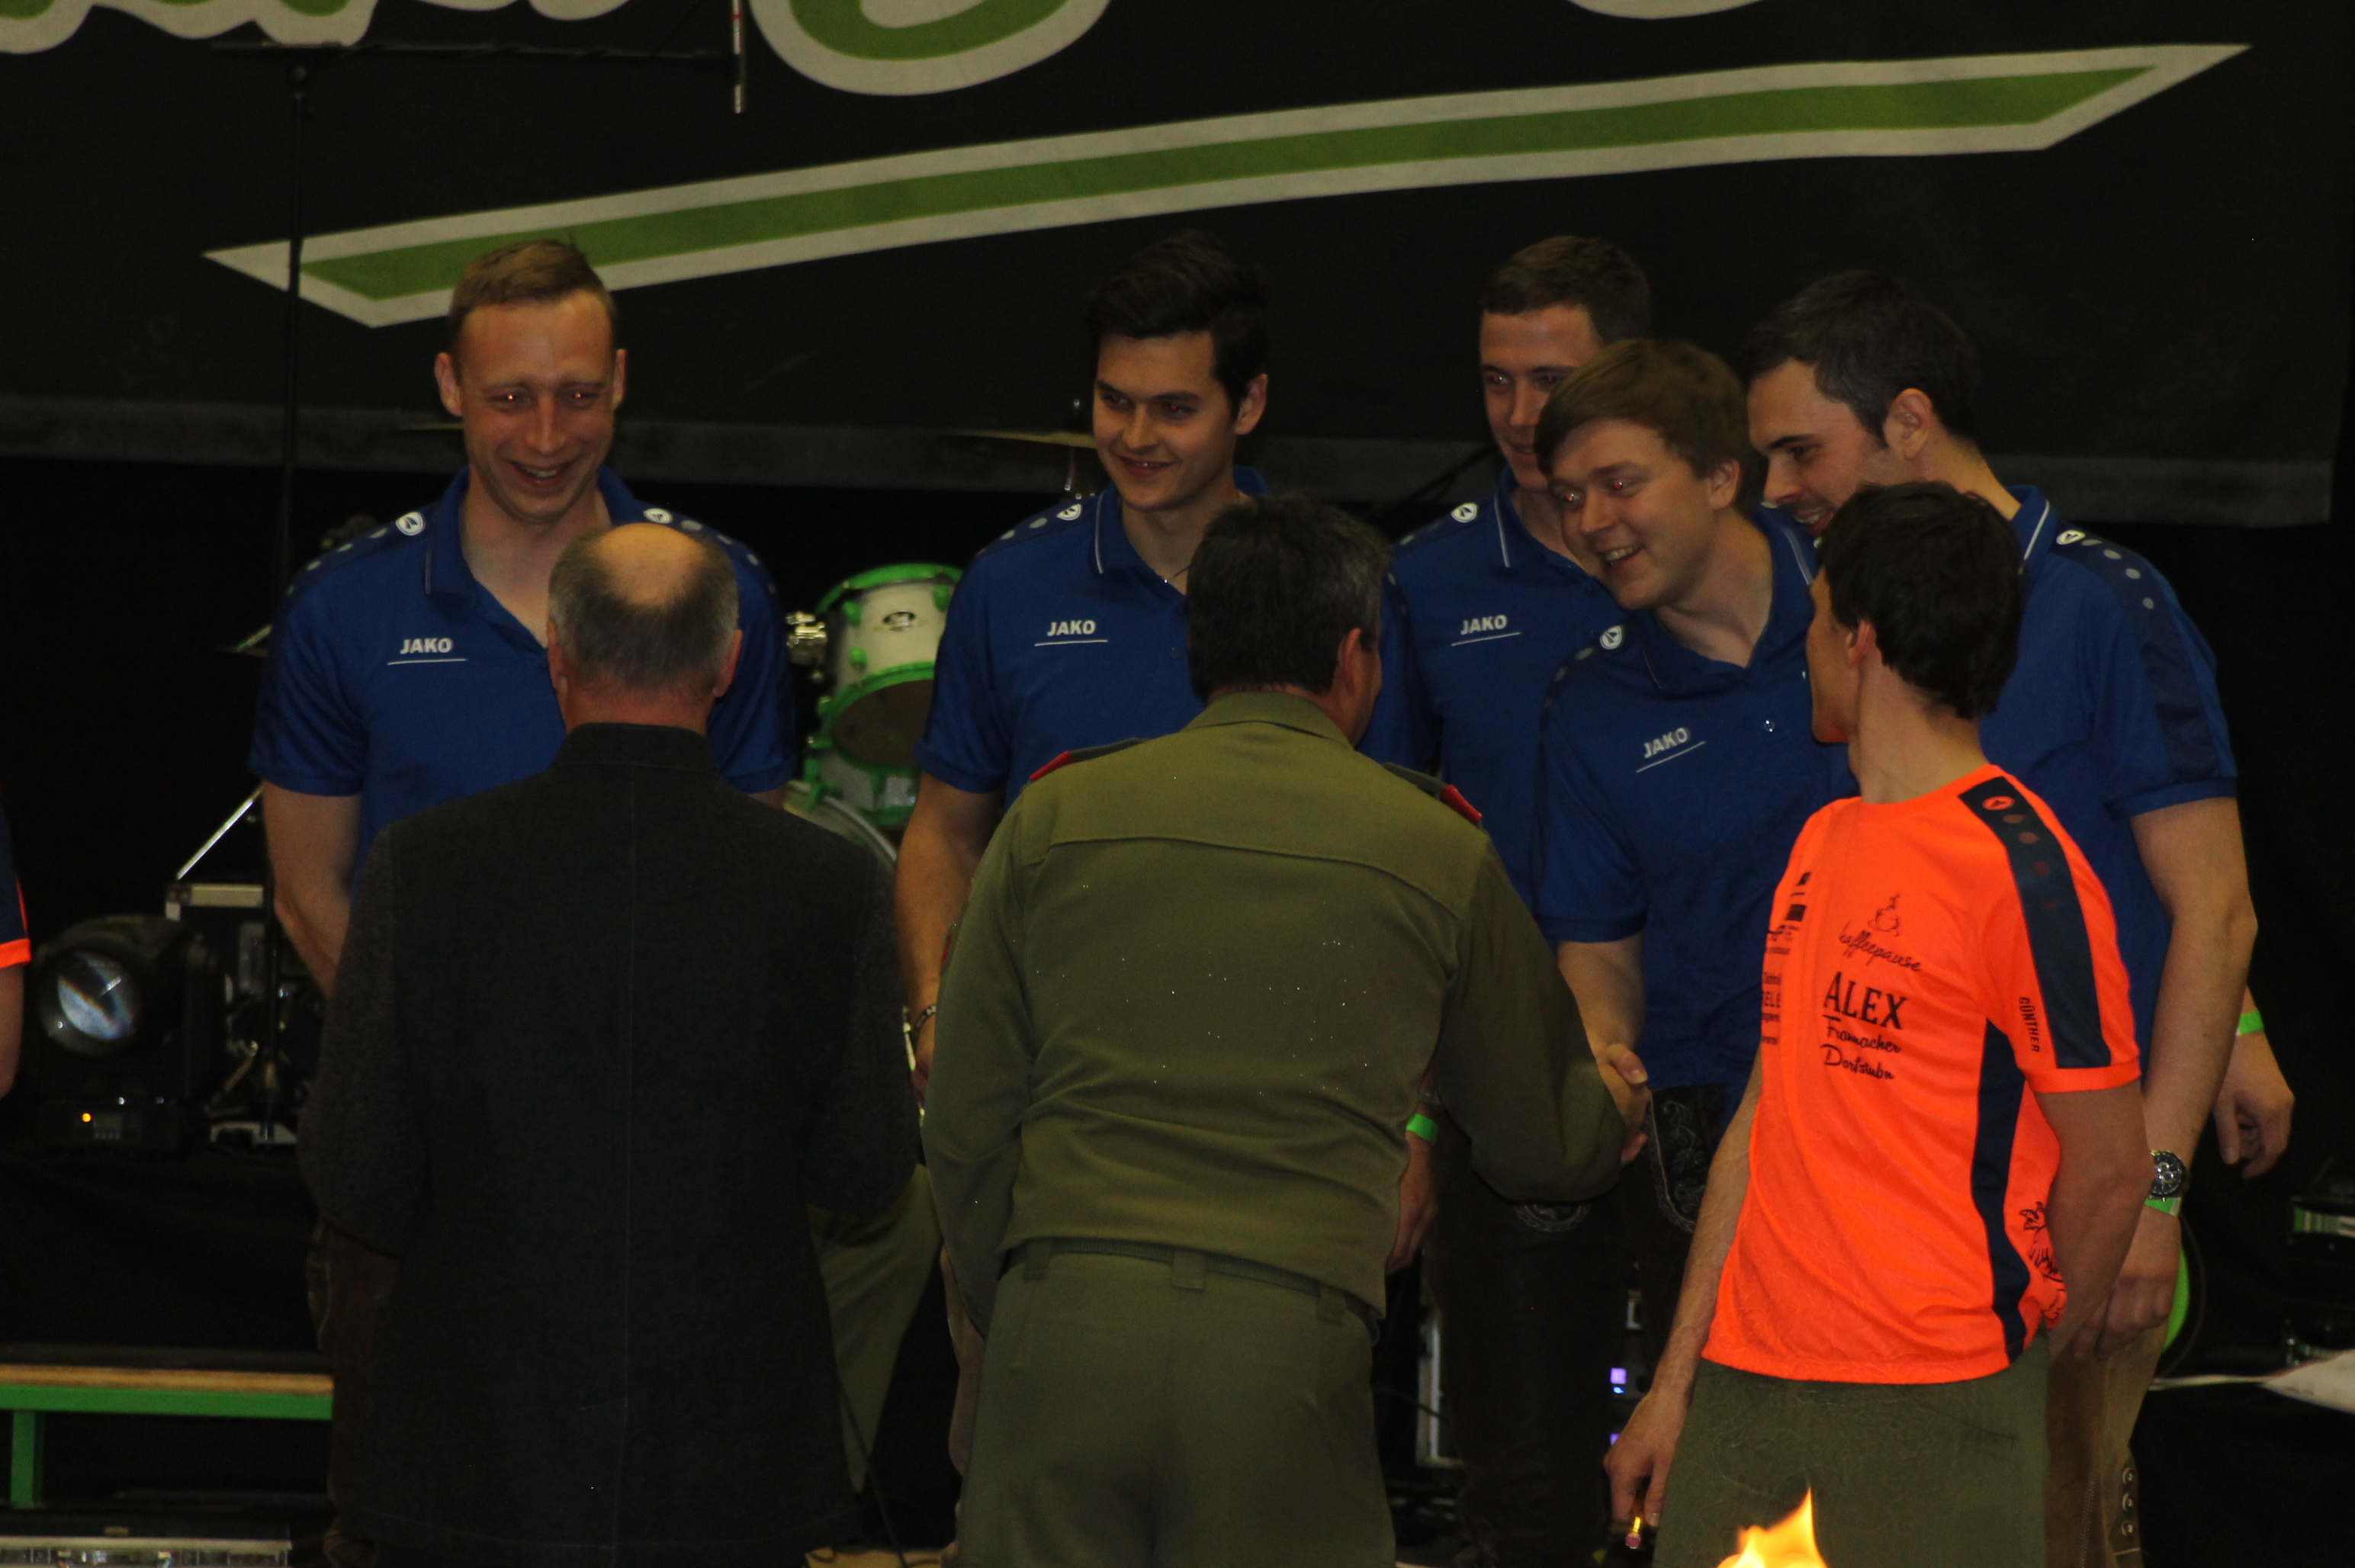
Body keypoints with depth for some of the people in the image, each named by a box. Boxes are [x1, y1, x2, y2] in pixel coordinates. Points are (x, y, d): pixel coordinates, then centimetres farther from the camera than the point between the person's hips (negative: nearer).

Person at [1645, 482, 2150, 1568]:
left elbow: (2110, 1162, -9)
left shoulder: (2022, 870, -11)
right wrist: (1680, 1369, 15)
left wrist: (2028, 1340, 4)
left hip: (1932, 1398, -7)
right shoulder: (1822, 843, 15)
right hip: (1744, 1390, 7)